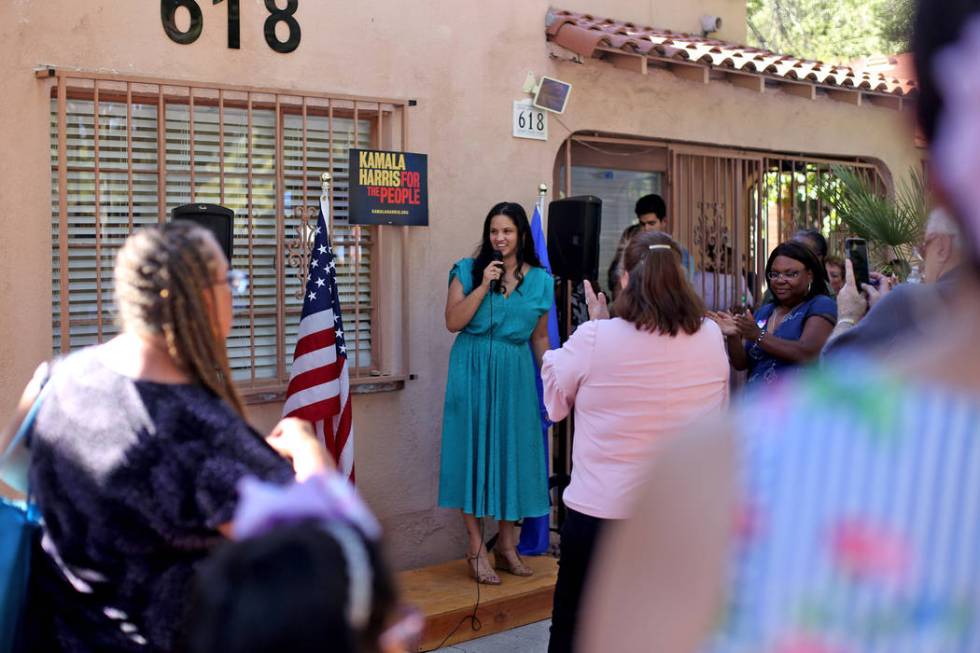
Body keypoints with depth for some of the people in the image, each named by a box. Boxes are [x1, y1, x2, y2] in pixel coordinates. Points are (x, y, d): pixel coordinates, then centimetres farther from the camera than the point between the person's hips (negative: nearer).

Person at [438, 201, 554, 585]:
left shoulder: (539, 280, 7)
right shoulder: (468, 271, 1)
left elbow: (540, 338, 12)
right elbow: (453, 322, -8)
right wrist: (483, 285, -15)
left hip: (515, 374, 2)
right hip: (473, 371, -2)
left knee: (512, 451, 6)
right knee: (474, 451, -1)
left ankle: (507, 544, 20)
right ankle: (476, 549, 7)